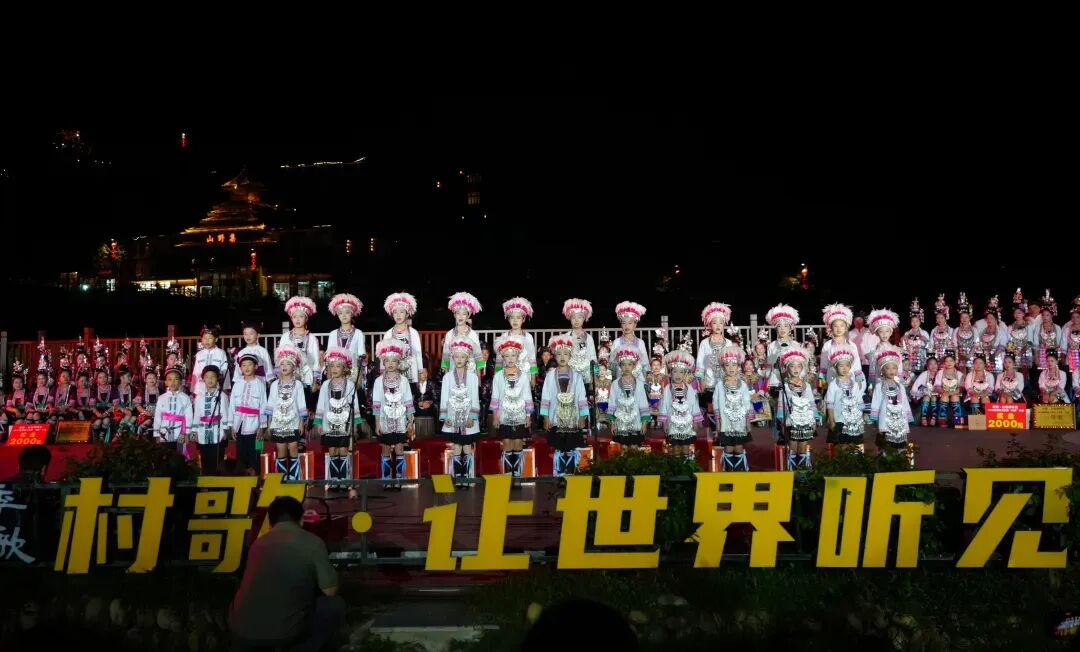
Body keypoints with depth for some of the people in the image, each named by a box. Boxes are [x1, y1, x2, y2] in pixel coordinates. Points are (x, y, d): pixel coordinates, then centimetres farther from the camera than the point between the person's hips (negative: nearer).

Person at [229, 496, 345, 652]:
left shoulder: (258, 543, 14)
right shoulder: (312, 543, -2)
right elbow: (330, 590, 3)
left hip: (242, 631, 6)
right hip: (284, 632, -6)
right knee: (334, 606, 16)